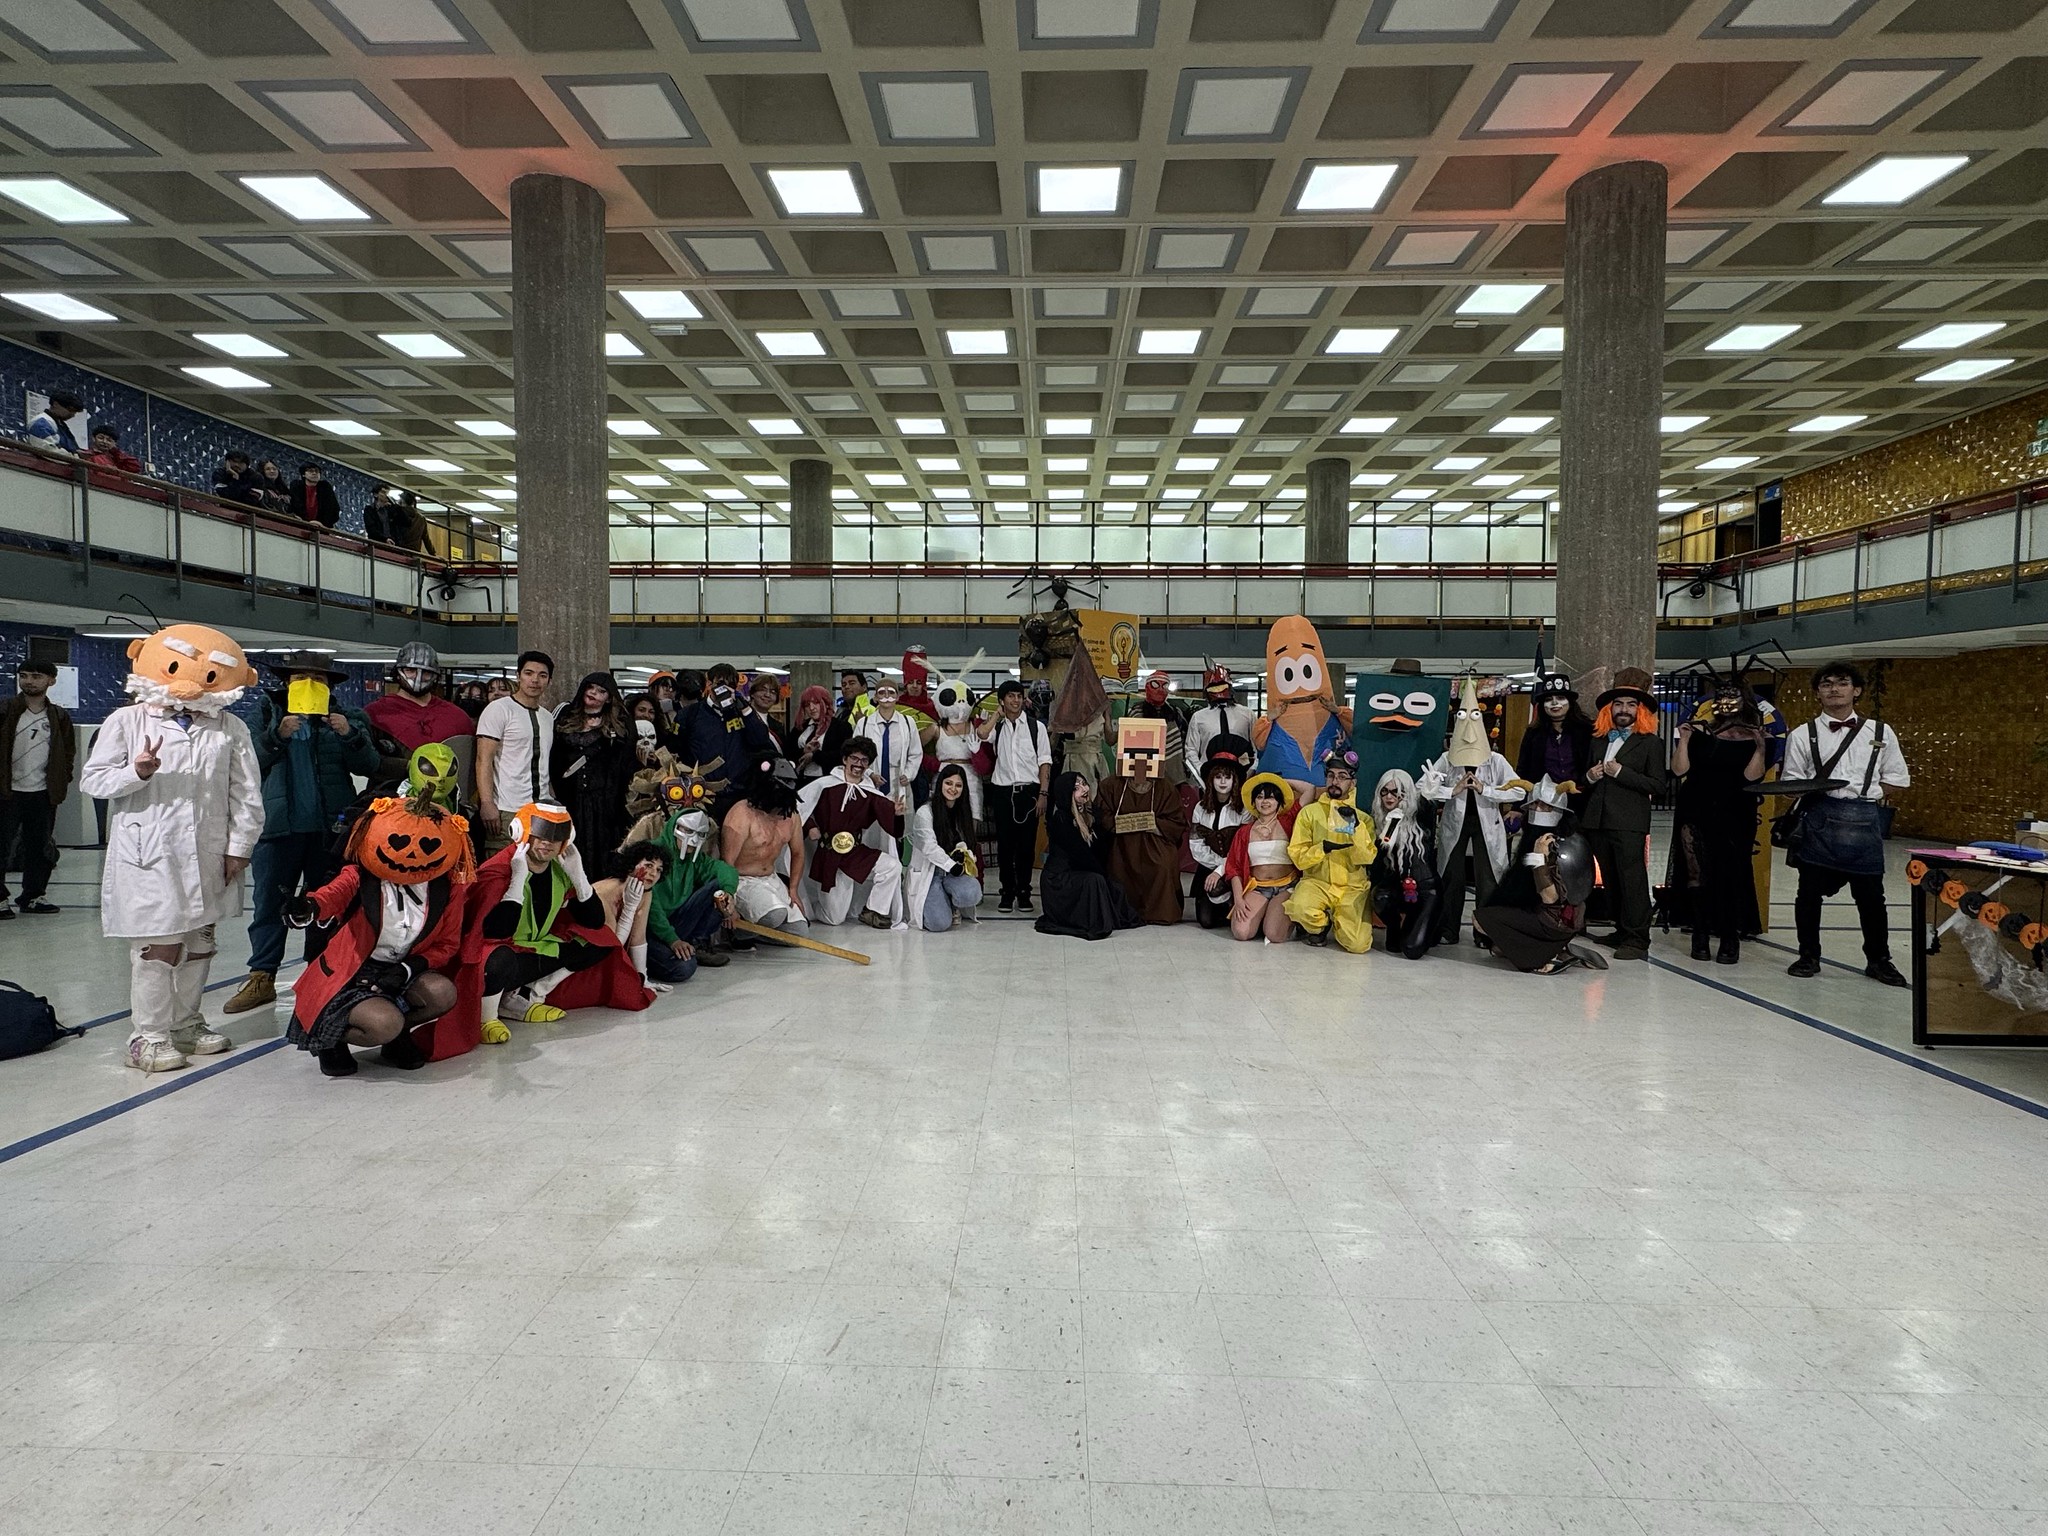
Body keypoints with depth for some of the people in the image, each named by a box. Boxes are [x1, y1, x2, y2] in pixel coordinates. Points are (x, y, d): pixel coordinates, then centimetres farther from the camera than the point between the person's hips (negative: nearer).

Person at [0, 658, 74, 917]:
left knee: (39, 848, 10)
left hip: (43, 794, 3)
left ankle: (33, 896, 19)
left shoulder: (58, 716, 7)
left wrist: (63, 780, 7)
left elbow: (68, 750, 15)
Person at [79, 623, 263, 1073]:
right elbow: (92, 780, 0)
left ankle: (186, 1023, 30)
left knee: (199, 944, 14)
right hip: (148, 856, -3)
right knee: (159, 946, -5)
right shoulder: (127, 721, 0)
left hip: (209, 857, 3)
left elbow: (246, 794, 3)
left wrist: (239, 845, 0)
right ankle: (148, 1035, 8)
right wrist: (136, 772, -19)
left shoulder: (231, 730, 3)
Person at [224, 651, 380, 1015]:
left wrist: (350, 735, -18)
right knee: (269, 902, 0)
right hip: (280, 824, 0)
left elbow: (369, 765, -2)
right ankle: (261, 978, 5)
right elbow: (254, 759, -3)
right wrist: (277, 735, -20)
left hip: (329, 826, 0)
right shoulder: (270, 711, 9)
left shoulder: (345, 717, 7)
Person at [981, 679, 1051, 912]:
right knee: (1005, 843, 4)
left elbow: (1044, 762, 3)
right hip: (1002, 790, 1)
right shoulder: (996, 726, 9)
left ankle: (1024, 892, 13)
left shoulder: (1036, 727, 5)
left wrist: (1042, 794, -5)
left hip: (1028, 790, -1)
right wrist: (998, 714, -1)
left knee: (1027, 843, 2)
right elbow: (980, 735, -14)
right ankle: (1006, 892, 14)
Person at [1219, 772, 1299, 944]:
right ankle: (1261, 918, 10)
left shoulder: (1287, 823, 6)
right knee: (1241, 932, -22)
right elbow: (1234, 867, 6)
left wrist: (1282, 782, 12)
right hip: (1257, 888, 2)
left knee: (1275, 935, -24)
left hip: (1286, 887, -2)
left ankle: (1289, 919, 10)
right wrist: (1238, 899, -6)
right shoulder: (1245, 831, 10)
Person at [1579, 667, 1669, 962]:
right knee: (1611, 880, 9)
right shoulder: (1598, 740, 17)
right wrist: (1590, 777, 1)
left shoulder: (1650, 743, 1)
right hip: (1597, 821, 6)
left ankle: (1637, 940, -8)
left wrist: (1621, 772, -14)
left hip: (1628, 823, -6)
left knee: (1632, 880, -9)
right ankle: (1621, 931, 17)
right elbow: (1585, 779, 24)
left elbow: (1657, 785, -8)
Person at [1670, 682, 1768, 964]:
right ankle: (1701, 937, 7)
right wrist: (1683, 739, -8)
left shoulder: (1752, 738, 4)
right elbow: (1679, 770, 0)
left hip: (1734, 816, -1)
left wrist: (1760, 749, -18)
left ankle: (1730, 940, 7)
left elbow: (1751, 777, -7)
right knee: (1698, 876, 0)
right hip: (1696, 813, 1)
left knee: (1730, 877, 0)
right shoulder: (1698, 732, 6)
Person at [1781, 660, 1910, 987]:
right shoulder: (1803, 735, 7)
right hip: (1819, 819, -1)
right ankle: (1808, 956, 18)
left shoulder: (1880, 733, 11)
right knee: (1810, 889, 4)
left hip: (1865, 820, 1)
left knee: (1870, 893, 5)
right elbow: (1791, 783, 5)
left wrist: (1865, 793, 2)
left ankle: (1878, 960, 20)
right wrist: (1815, 788, -14)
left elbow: (1898, 779, 13)